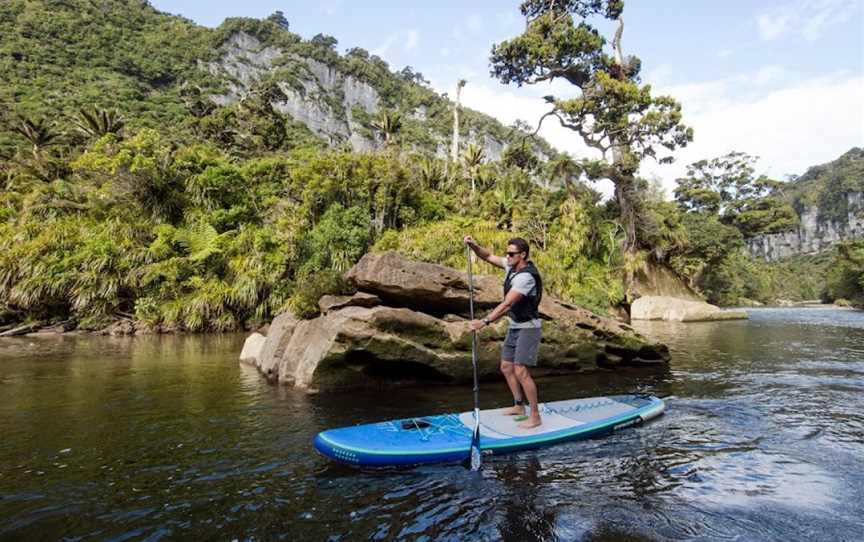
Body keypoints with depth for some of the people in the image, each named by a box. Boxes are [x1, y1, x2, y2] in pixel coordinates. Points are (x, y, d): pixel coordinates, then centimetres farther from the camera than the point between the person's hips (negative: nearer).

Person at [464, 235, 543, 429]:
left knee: (521, 371, -12)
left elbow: (507, 304, -30)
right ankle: (519, 407, 28)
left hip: (528, 329, -9)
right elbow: (489, 257, 11)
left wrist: (485, 321, -32)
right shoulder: (512, 266, 3)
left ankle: (535, 416, 0)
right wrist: (474, 246, -8)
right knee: (506, 367, 14)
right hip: (514, 327, 9)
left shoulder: (526, 276, -25)